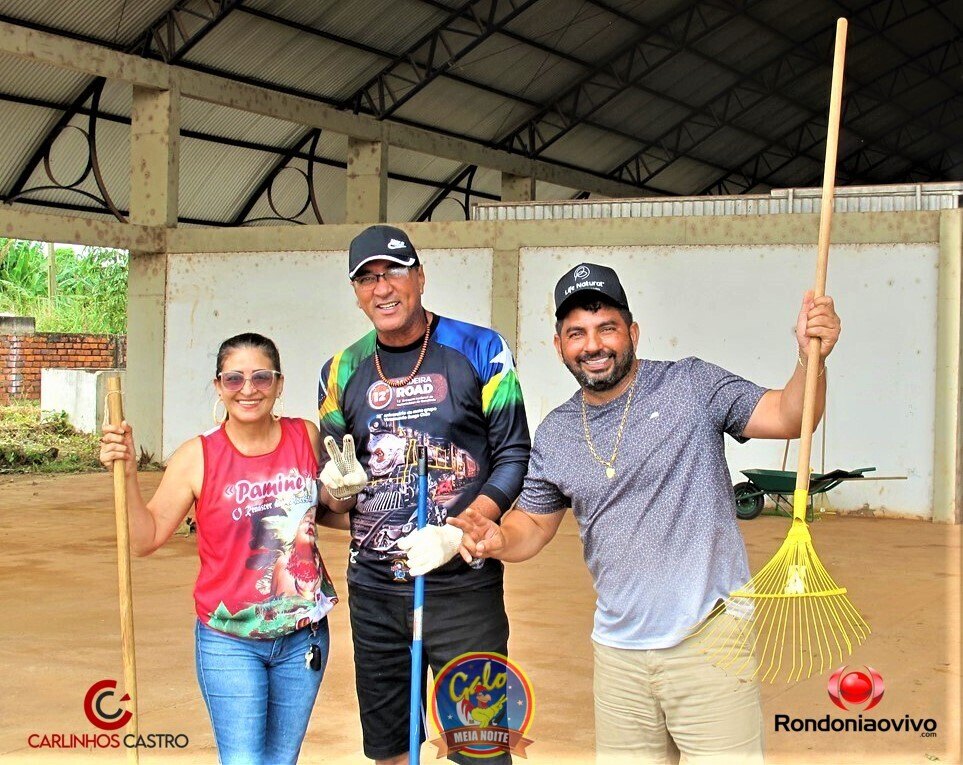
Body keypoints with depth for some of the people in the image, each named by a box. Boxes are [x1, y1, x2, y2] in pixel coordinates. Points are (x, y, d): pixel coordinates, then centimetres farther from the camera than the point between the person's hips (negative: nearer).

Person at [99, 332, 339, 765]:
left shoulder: (308, 438, -3)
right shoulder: (198, 457, -10)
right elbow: (146, 539, -9)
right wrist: (127, 474, -20)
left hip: (303, 637, 3)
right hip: (229, 643, -3)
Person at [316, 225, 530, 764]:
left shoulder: (479, 350, -3)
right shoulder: (343, 371, 8)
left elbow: (514, 457, -4)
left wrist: (457, 534, -15)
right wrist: (340, 488, -8)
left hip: (462, 584, -4)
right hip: (372, 588, 4)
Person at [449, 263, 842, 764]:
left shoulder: (691, 385, -5)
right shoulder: (553, 435, 8)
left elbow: (786, 418, -10)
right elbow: (534, 524, 15)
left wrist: (811, 359, -28)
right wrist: (498, 541, -7)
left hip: (709, 643, -4)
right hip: (617, 653, 5)